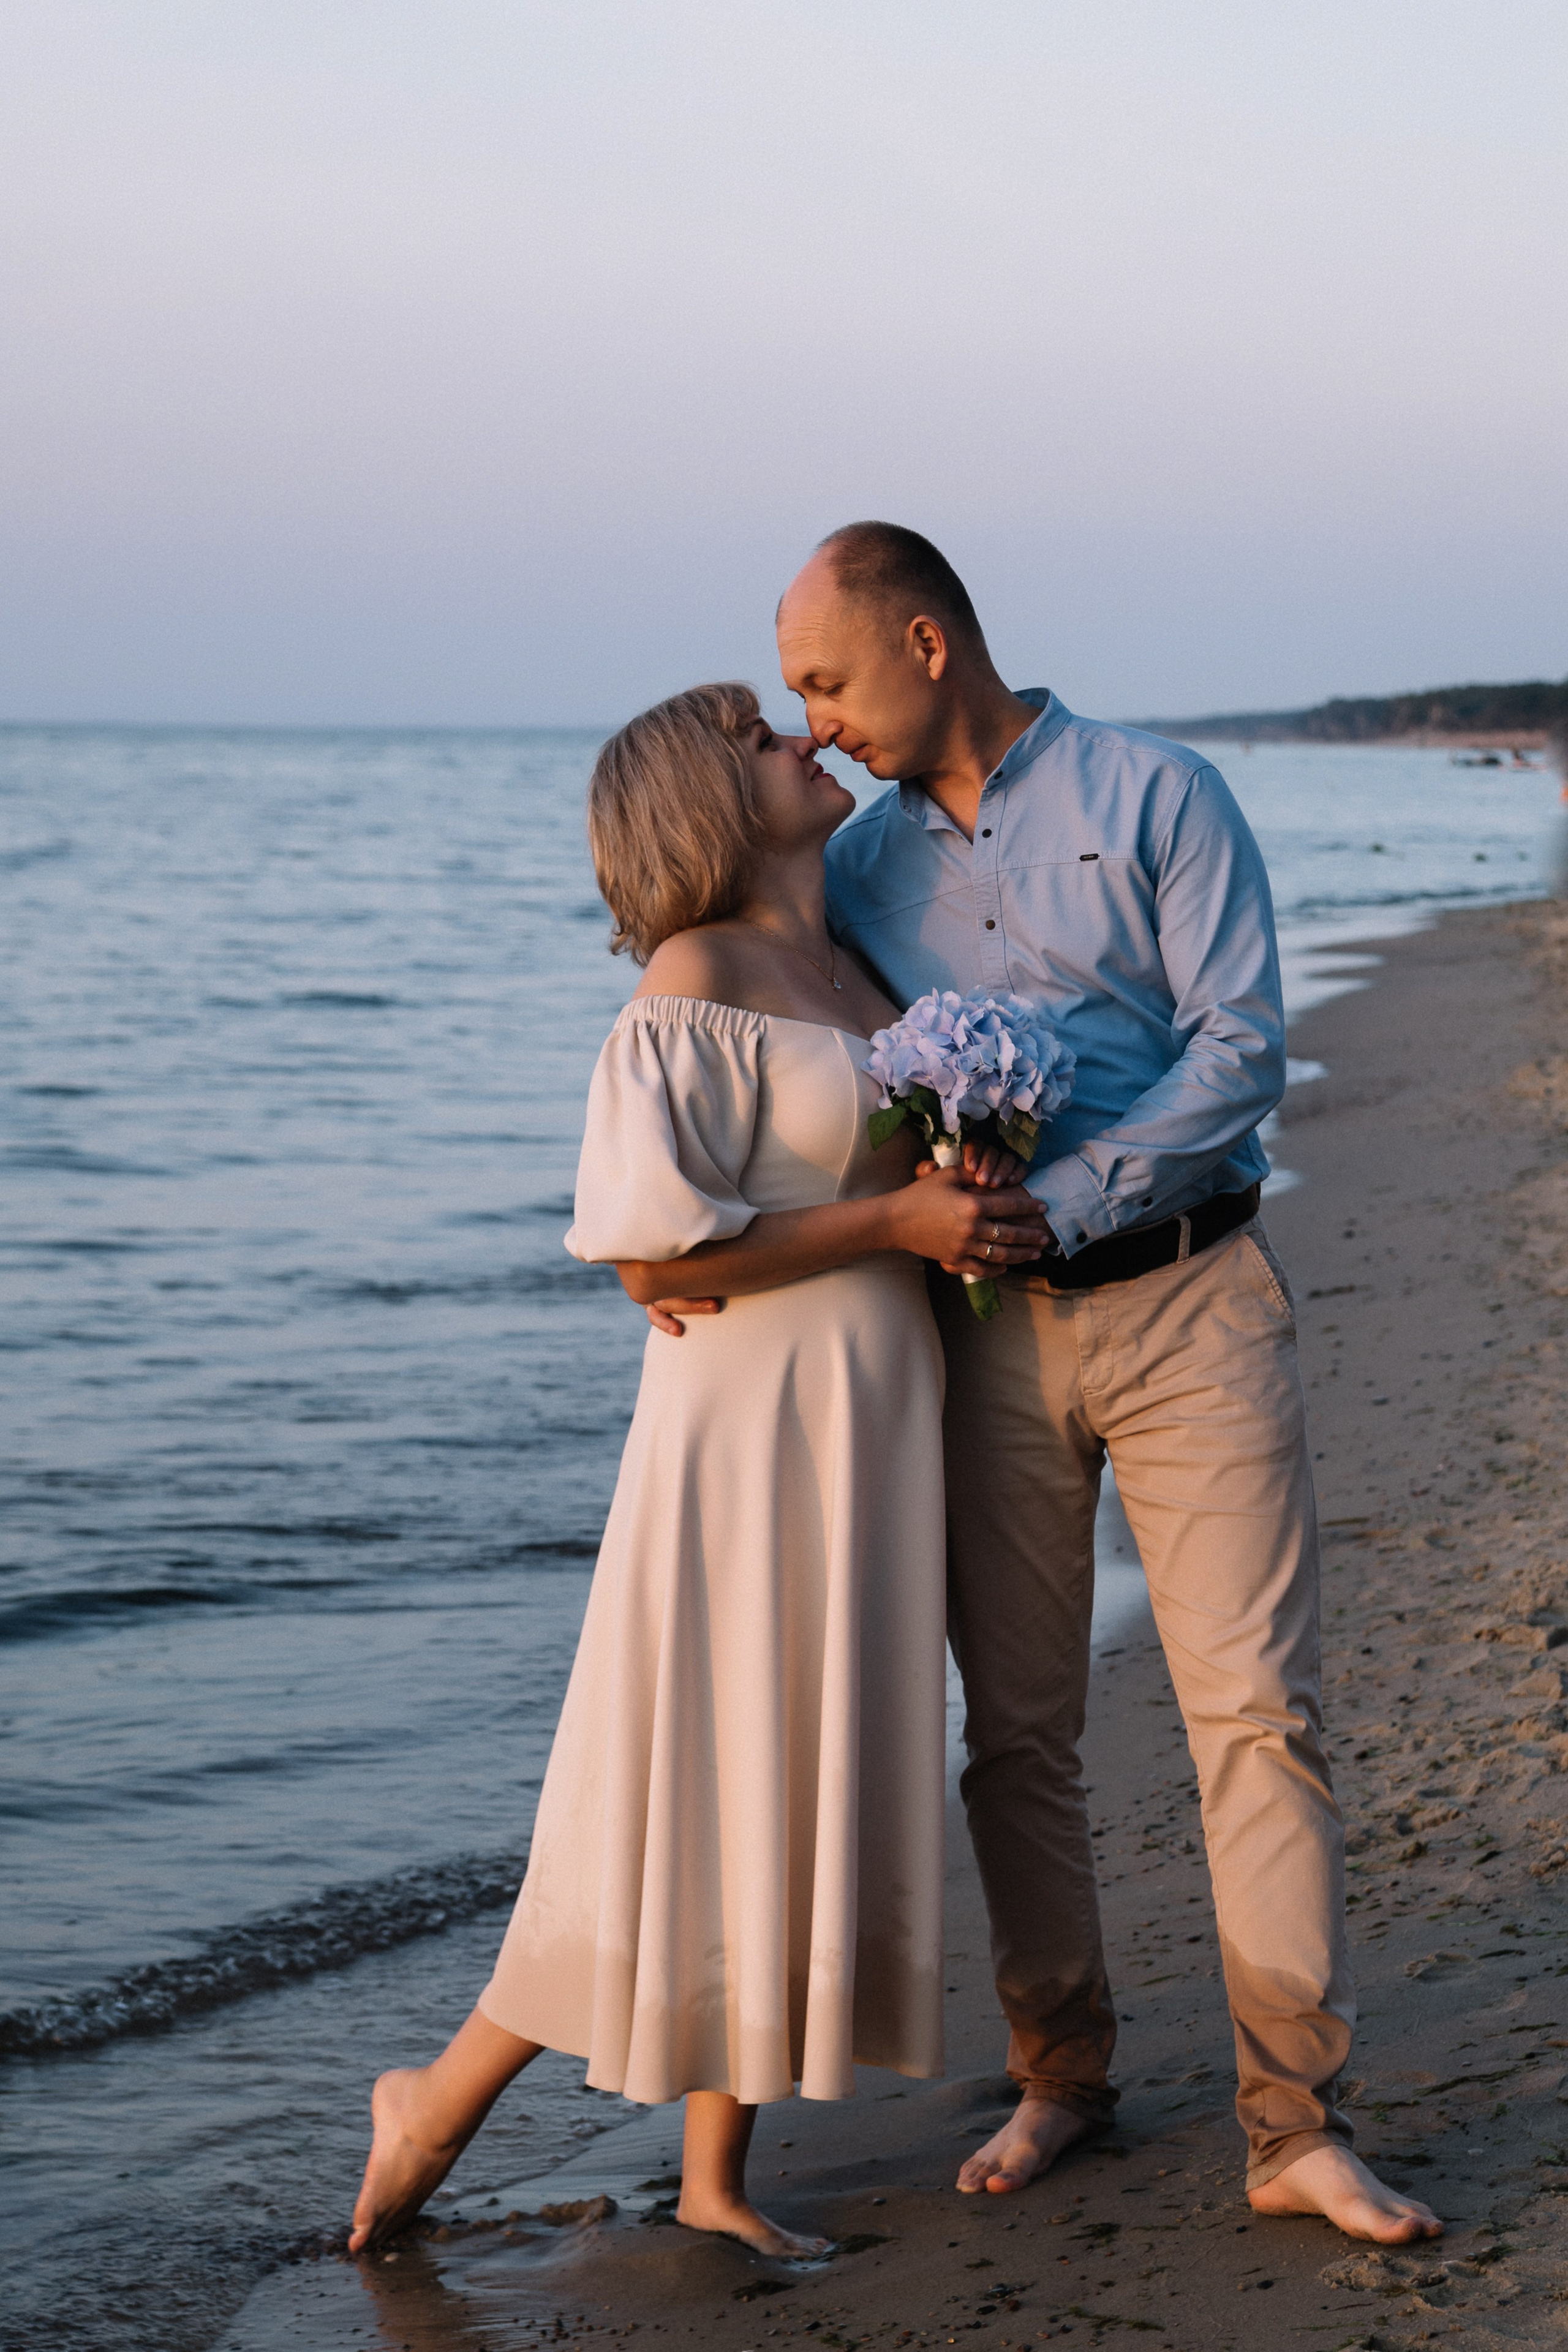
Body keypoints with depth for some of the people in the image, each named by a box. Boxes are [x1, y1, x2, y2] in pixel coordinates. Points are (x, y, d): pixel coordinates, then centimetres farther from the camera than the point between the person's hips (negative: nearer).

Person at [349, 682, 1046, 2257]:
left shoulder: (853, 974, 13)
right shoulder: (695, 979, -13)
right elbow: (654, 1249, -20)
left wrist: (983, 1205, 5)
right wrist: (896, 1222, -18)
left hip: (872, 1419, 8)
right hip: (759, 1422, -8)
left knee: (813, 1787, 9)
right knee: (706, 1795, -3)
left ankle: (716, 2177, 17)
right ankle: (438, 2104, 12)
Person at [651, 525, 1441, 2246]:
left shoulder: (1155, 800, -3)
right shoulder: (862, 865, 11)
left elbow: (1240, 1052, -10)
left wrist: (1052, 1199, -16)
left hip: (1184, 1303, -4)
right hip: (989, 1328, 4)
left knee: (1256, 1704, -7)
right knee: (1013, 1726, 7)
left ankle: (1296, 2128, -5)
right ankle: (1059, 2076, 22)